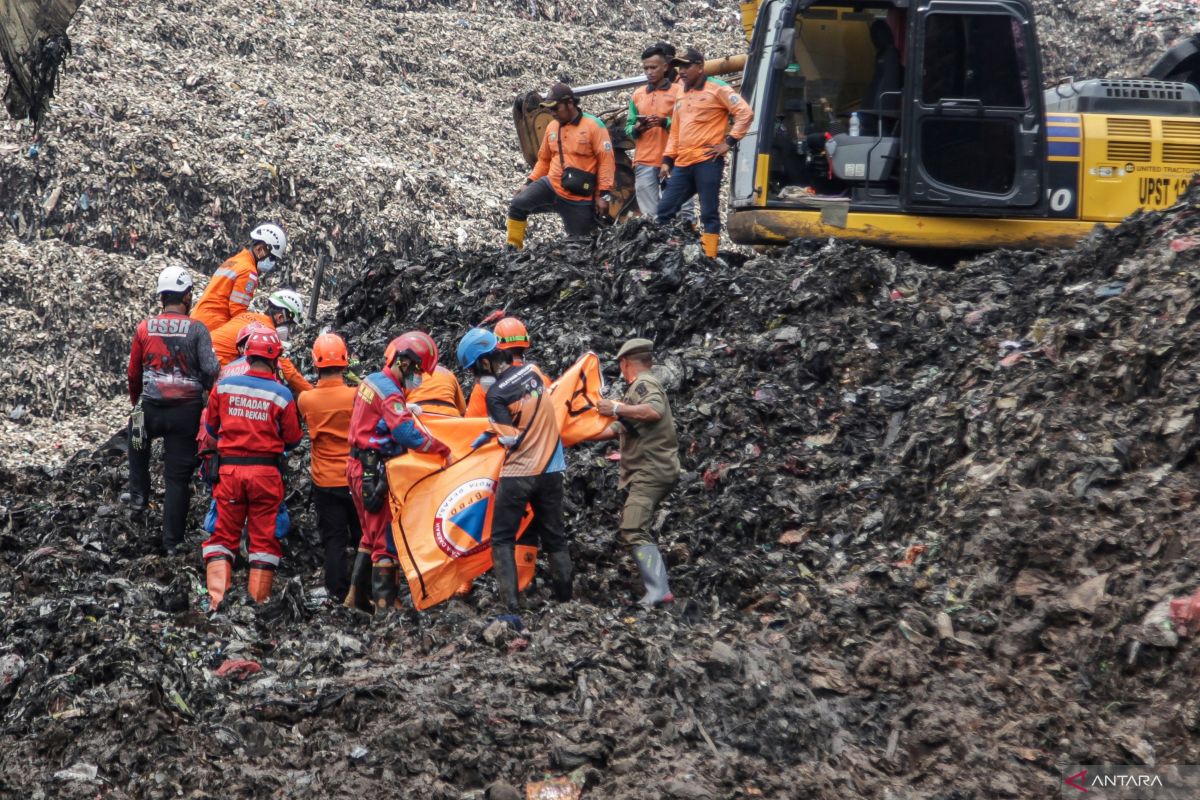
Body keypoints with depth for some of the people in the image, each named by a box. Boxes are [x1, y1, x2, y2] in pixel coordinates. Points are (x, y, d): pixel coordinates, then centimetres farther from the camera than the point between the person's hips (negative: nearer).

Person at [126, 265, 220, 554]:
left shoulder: (144, 328, -1)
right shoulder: (197, 330, -8)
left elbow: (133, 373, 7)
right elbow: (211, 370, -16)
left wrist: (136, 402, 25)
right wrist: (209, 392, 6)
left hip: (150, 408, 2)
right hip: (187, 410, -1)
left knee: (137, 441, 36)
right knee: (178, 478, 8)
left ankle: (138, 496, 23)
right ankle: (172, 541, 11)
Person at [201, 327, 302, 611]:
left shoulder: (224, 385, -2)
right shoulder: (282, 394, -8)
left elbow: (212, 427, 12)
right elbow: (293, 440, 0)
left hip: (229, 469, 1)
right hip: (266, 471, -1)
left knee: (223, 535, 9)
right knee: (264, 538, 8)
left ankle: (217, 600, -2)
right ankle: (258, 602, 7)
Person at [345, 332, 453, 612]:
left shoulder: (372, 381, 11)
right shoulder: (390, 393, -18)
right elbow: (408, 434, -27)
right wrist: (444, 450, -20)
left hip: (359, 468, 10)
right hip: (375, 473, -10)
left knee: (370, 536, 19)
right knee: (386, 538, -5)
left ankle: (357, 598, 23)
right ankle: (384, 605, -3)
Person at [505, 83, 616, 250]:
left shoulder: (593, 125, -8)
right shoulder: (552, 127, 8)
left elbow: (606, 160, -9)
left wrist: (604, 195, -13)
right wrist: (530, 183, 9)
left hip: (580, 199, -4)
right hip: (551, 186, 4)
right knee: (517, 205, -16)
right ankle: (512, 248, -7)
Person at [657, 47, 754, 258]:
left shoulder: (717, 89, -1)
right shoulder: (681, 97, 22)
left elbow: (745, 113, -8)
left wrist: (729, 142, -11)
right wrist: (667, 159, 15)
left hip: (707, 162, -8)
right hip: (682, 164, 8)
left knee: (709, 213, -5)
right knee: (664, 210, 4)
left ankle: (709, 259, -5)